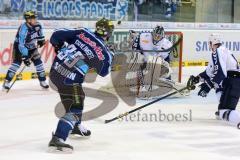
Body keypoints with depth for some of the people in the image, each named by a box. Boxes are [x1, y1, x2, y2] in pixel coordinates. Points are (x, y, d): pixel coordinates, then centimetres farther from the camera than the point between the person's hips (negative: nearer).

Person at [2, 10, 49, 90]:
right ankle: (7, 81, -14)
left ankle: (42, 81, 12)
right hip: (19, 46, -6)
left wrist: (41, 40, 4)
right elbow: (21, 45, -37)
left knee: (38, 61, -1)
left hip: (31, 47, 6)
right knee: (17, 62, -18)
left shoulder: (37, 25, -15)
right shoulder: (23, 29, -35)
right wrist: (25, 57, -40)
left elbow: (39, 32, 14)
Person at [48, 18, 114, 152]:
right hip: (70, 79, -8)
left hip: (55, 69, 8)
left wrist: (59, 46, 22)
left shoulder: (83, 32, 2)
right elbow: (103, 72, 12)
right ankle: (57, 139, -21)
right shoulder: (104, 52, -7)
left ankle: (76, 126, 50)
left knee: (78, 97, 29)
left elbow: (57, 35, 3)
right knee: (75, 109, -4)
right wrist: (110, 57, 25)